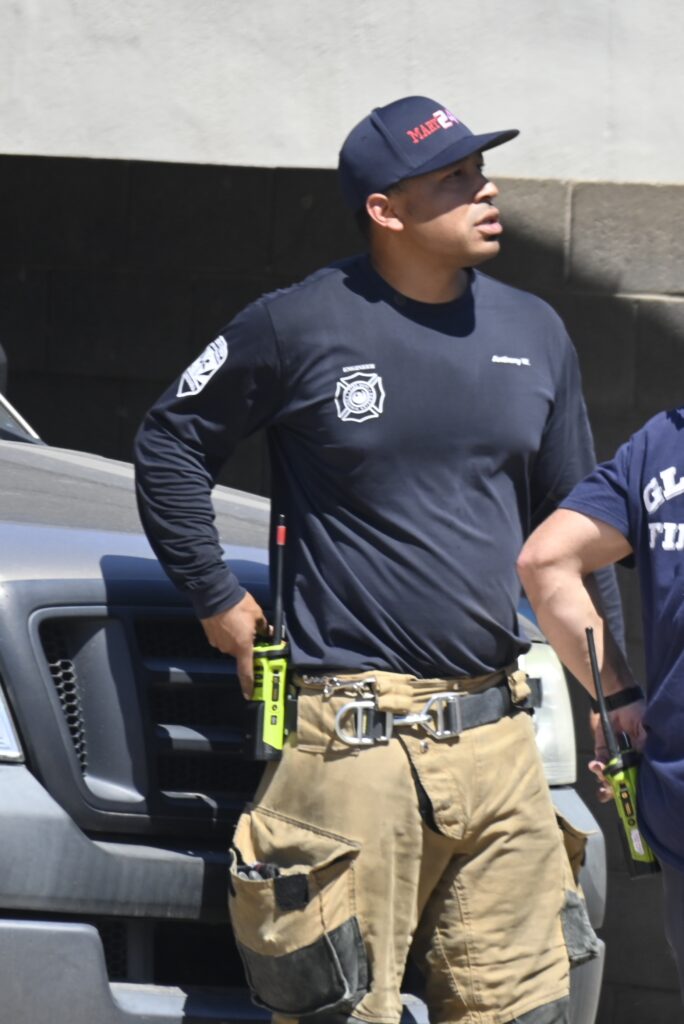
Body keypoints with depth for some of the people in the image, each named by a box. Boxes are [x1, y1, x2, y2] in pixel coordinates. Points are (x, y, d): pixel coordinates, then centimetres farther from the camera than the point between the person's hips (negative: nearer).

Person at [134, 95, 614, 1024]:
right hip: (355, 738, -5)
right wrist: (216, 599, 6)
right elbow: (170, 443, 10)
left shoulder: (534, 333, 12)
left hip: (499, 738, 5)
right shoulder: (301, 327, -3)